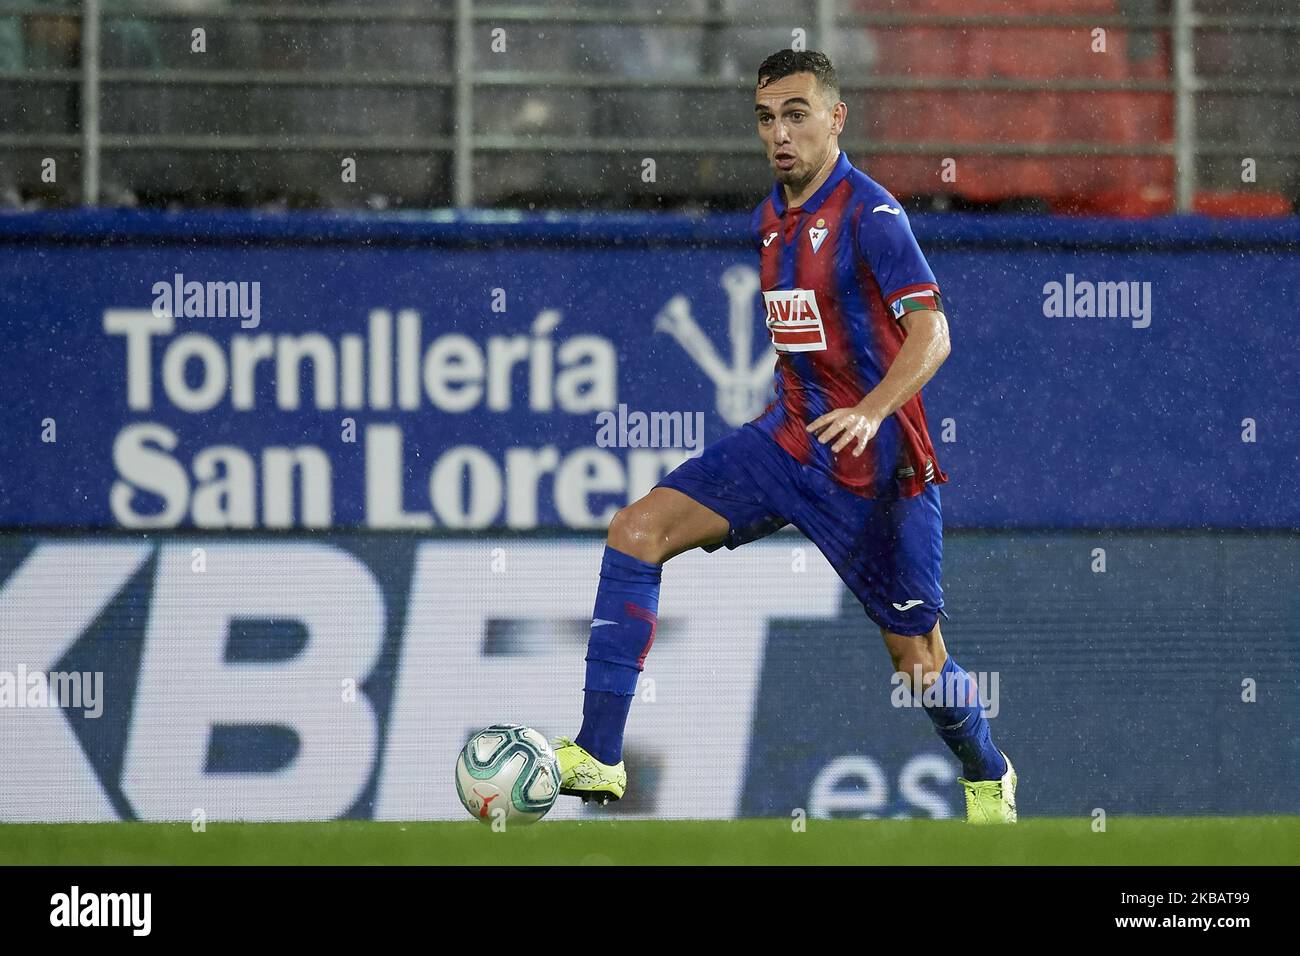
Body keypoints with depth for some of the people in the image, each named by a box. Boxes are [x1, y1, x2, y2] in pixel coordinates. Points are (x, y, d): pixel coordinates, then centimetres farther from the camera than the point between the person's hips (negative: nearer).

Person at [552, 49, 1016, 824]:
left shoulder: (868, 213, -15)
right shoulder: (770, 221, 9)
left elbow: (931, 332, -25)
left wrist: (870, 412, -39)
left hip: (874, 467, -7)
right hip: (787, 439, 7)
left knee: (917, 660, 2)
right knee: (637, 532, -10)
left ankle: (989, 777, 34)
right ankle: (599, 757, -12)